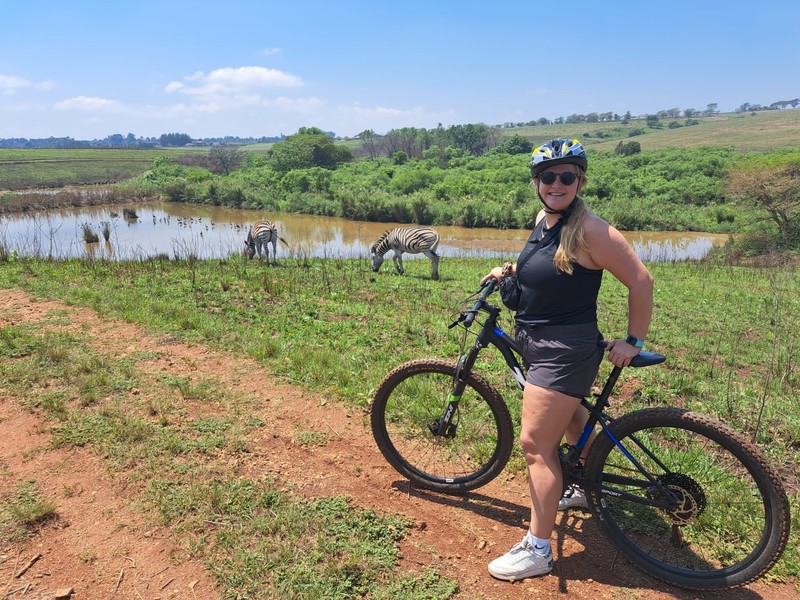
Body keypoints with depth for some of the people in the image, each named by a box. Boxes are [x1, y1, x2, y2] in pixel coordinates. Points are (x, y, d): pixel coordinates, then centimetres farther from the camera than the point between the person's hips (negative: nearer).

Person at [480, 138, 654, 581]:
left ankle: (537, 550, 6)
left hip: (565, 349, -9)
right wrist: (509, 270, 7)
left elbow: (641, 281, -17)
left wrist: (633, 341, -13)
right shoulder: (544, 219, 4)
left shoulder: (590, 229, -21)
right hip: (536, 342, 9)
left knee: (535, 444, -7)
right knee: (570, 417, 29)